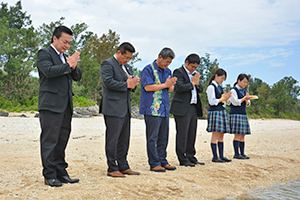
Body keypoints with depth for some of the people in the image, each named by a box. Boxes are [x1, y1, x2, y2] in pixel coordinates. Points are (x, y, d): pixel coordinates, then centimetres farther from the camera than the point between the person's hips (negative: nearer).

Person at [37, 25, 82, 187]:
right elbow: (48, 71, -19)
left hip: (66, 105, 8)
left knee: (62, 140, 10)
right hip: (51, 105, -7)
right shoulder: (44, 53, -1)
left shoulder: (65, 57, 21)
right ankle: (49, 175, 4)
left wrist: (74, 66, -4)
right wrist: (68, 65, -12)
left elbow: (77, 77, 16)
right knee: (50, 141, -3)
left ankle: (61, 173, 17)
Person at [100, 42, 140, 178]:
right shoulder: (107, 64, -5)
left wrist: (133, 84, -2)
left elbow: (131, 85, 22)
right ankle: (112, 169, 4)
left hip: (125, 109, 8)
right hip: (113, 109, -8)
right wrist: (126, 85, -14)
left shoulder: (127, 67, 21)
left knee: (124, 139, 11)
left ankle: (123, 166, 20)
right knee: (113, 139, -4)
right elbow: (108, 82, -19)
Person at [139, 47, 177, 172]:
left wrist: (171, 85, -7)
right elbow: (148, 87, -15)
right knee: (152, 137, -4)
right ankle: (154, 163, 2)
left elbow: (171, 89, 17)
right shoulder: (148, 69, -5)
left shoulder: (168, 71, 17)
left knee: (163, 137, 10)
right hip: (152, 109, -7)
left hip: (164, 109, 7)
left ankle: (162, 161, 19)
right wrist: (165, 85, -8)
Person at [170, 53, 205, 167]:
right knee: (182, 134, -5)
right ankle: (183, 159, 1)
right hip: (182, 109, -8)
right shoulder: (178, 72, -4)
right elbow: (180, 87, -18)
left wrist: (197, 83, -2)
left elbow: (200, 90, 19)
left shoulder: (194, 74, 21)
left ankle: (191, 157, 19)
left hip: (193, 108, 8)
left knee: (192, 134, 11)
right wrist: (192, 83, -7)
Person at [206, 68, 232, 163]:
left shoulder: (219, 87, 18)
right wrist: (223, 98, -7)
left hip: (222, 111, 9)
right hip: (215, 112, -9)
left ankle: (221, 156, 12)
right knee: (215, 135, -6)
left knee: (221, 136, 8)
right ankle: (215, 157, -2)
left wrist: (226, 97, 3)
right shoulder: (211, 87, -8)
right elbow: (212, 102, -14)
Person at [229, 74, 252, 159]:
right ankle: (236, 154, -6)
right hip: (236, 114, -8)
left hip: (243, 114, 8)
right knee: (237, 135, -10)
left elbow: (248, 104, 19)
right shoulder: (233, 90, -5)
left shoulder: (243, 91, 18)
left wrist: (247, 100, -2)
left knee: (243, 136, 5)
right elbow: (235, 102, -14)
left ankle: (242, 153, 8)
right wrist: (244, 98, -8)